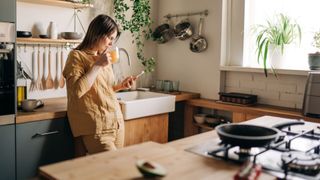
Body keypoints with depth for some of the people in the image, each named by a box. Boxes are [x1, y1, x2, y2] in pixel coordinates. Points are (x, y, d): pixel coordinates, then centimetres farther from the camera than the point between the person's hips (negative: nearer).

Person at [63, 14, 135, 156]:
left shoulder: (104, 57, 17)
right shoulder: (77, 56, -5)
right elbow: (77, 90, -19)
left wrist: (120, 86, 8)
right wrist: (97, 65, -15)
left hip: (116, 122, 7)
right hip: (96, 128, -7)